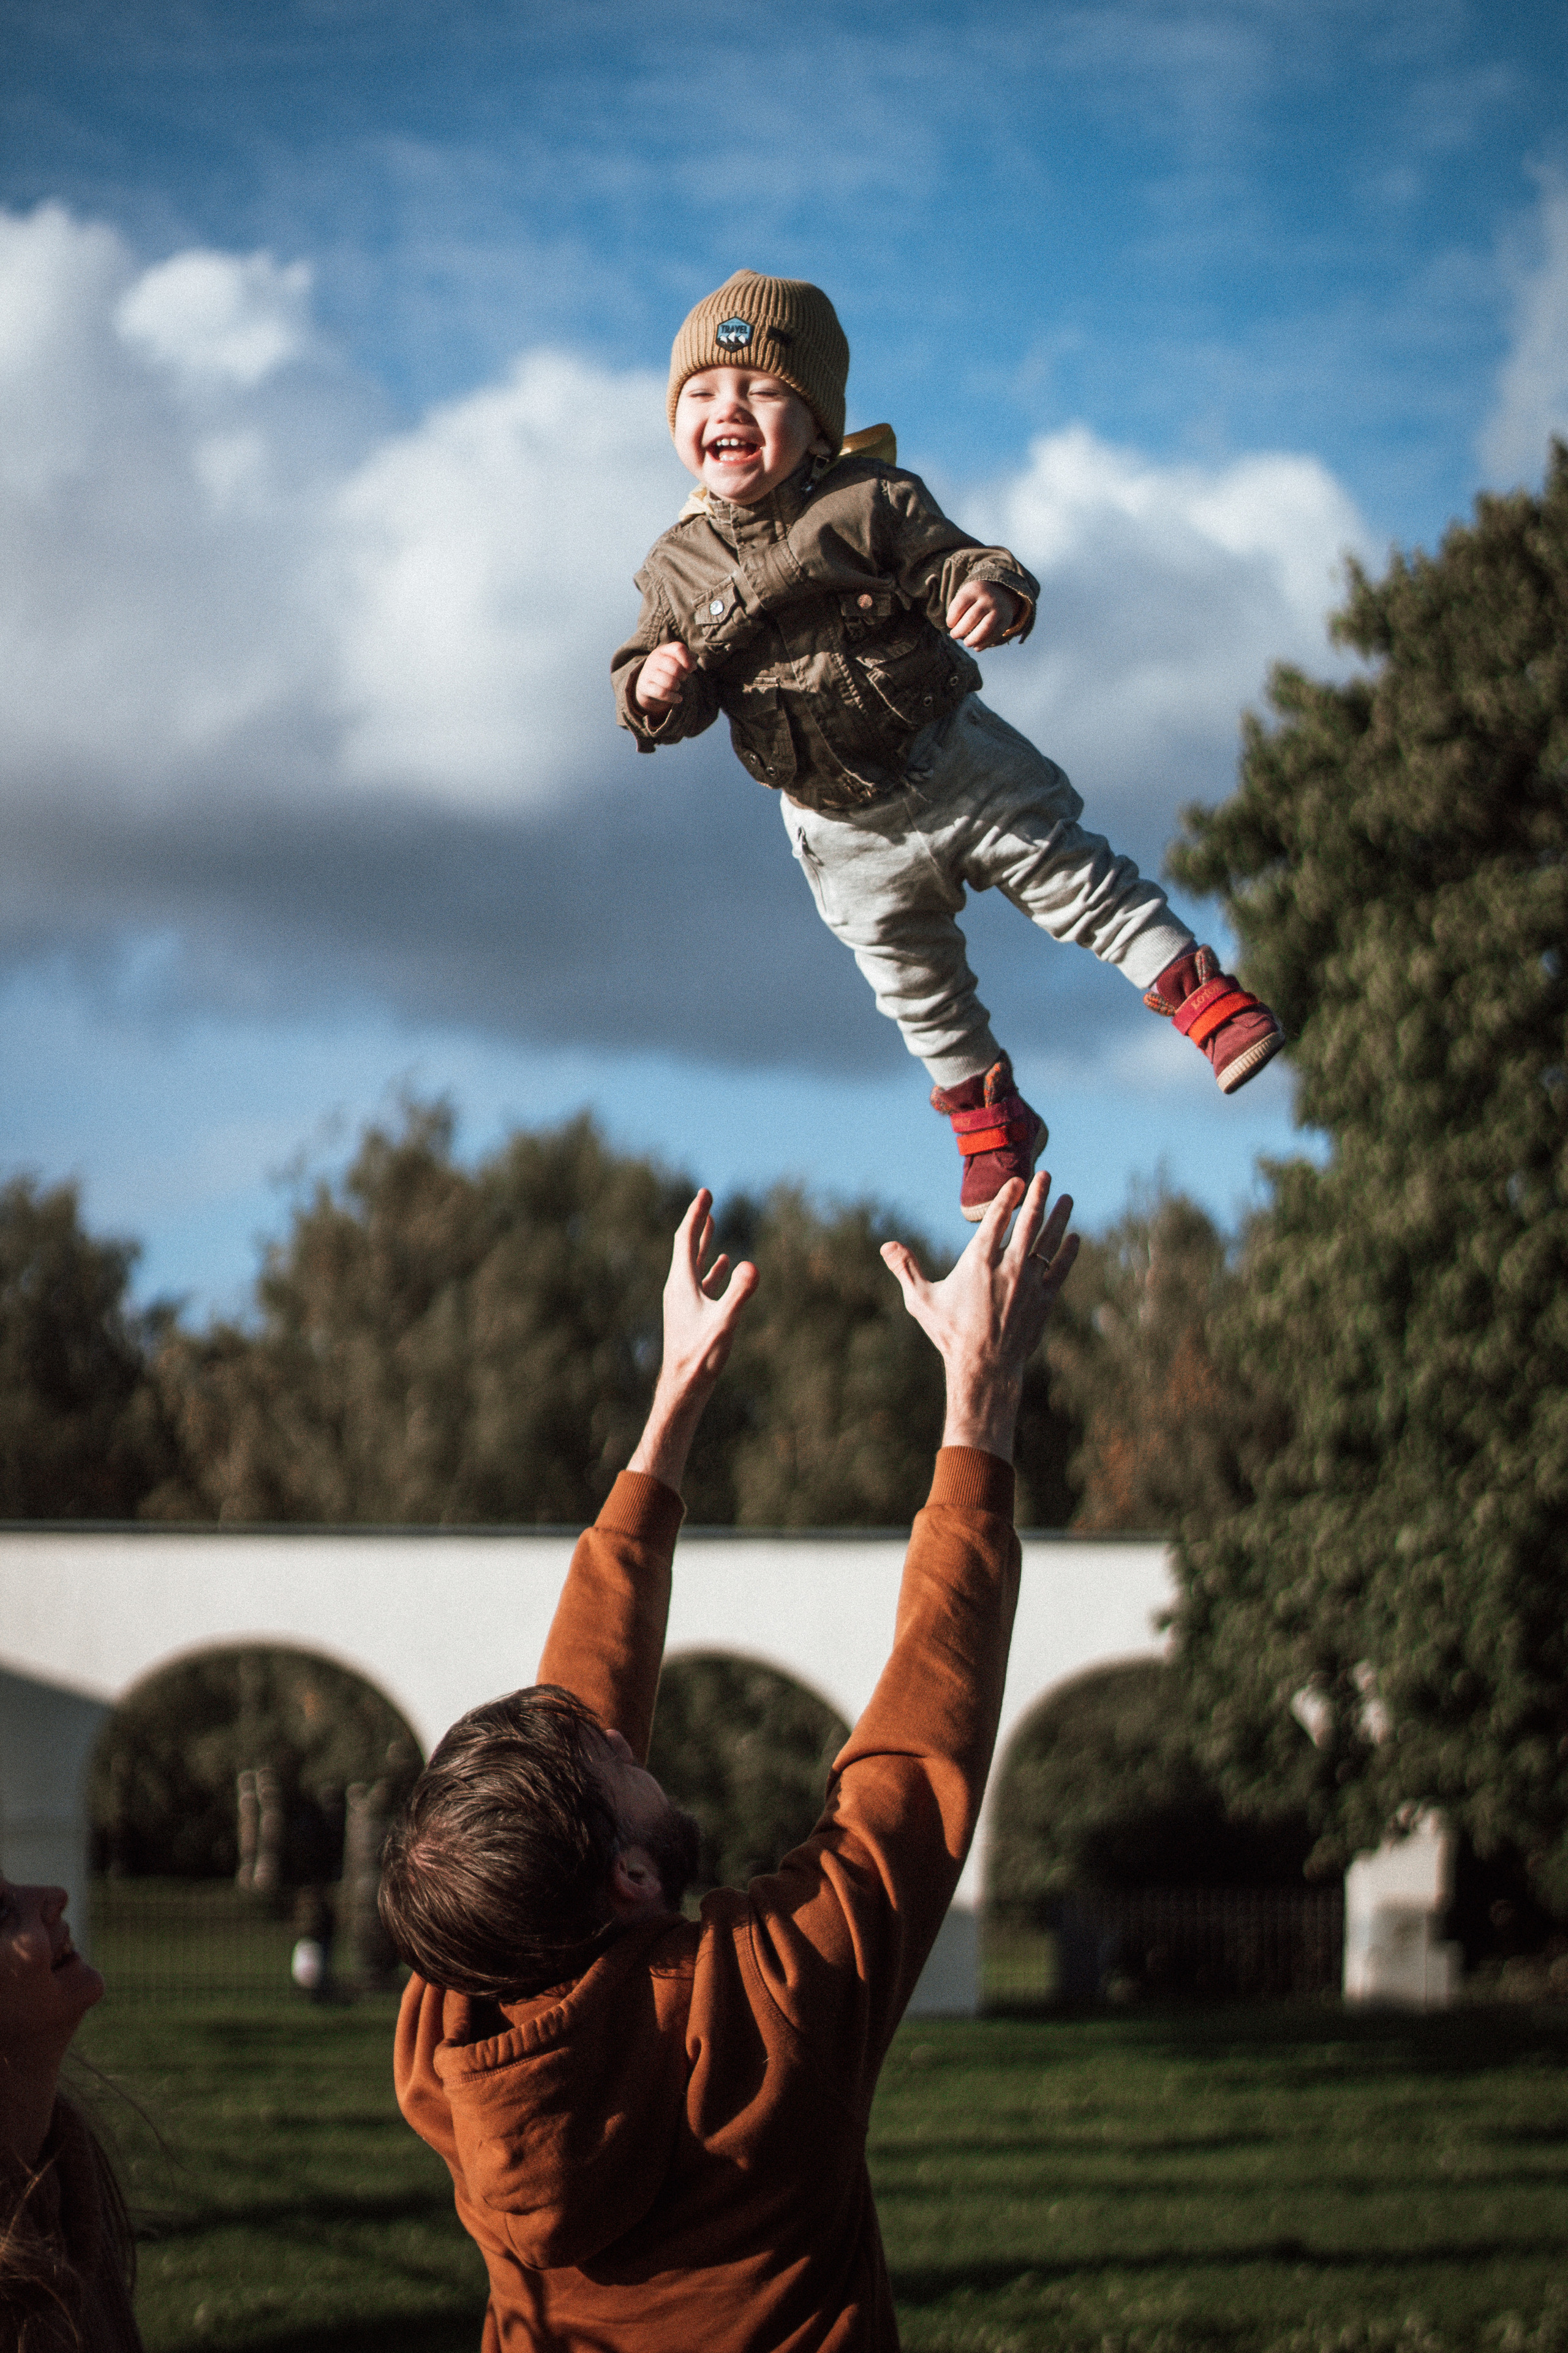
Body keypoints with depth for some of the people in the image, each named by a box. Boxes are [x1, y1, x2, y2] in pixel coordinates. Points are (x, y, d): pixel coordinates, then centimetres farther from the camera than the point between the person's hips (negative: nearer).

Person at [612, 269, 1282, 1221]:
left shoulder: (874, 504, -14)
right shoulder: (678, 569, -6)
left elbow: (958, 563, -15)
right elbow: (668, 693, -1)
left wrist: (994, 593, -40)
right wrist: (654, 690, -26)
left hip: (955, 767, -3)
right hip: (846, 831, 3)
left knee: (1077, 881, -1)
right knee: (916, 987, 17)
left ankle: (1201, 990, 16)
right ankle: (991, 1125, 35)